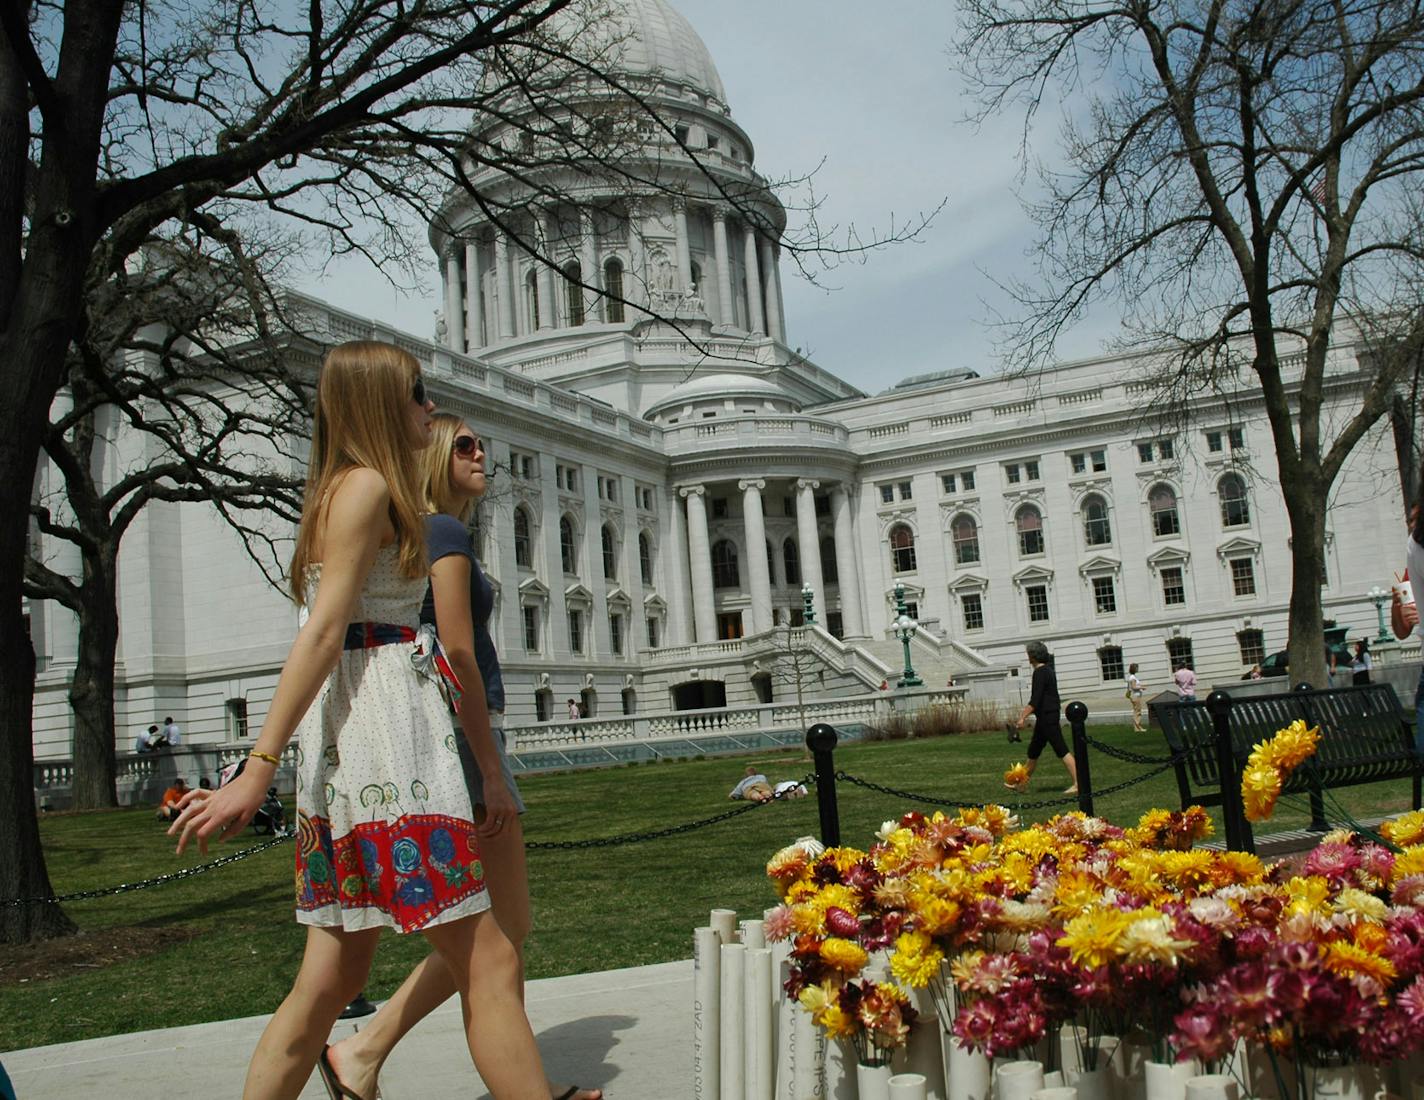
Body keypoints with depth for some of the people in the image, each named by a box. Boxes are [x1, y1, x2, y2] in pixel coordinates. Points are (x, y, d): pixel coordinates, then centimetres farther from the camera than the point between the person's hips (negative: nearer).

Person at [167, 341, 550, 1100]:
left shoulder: (350, 489, 21)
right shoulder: (366, 485, -7)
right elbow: (323, 631, -16)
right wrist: (259, 771, -20)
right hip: (380, 730, -10)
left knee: (334, 977, 11)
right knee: (488, 964, -8)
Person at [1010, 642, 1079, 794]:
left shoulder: (1040, 672, -16)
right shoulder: (1048, 670, 14)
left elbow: (1035, 700, -22)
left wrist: (1023, 717, -22)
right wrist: (1026, 711, 27)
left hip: (1047, 718, -10)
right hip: (1044, 719, 10)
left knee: (1062, 750, -8)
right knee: (1033, 751, 17)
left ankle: (1077, 784, -7)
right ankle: (1022, 783, 27)